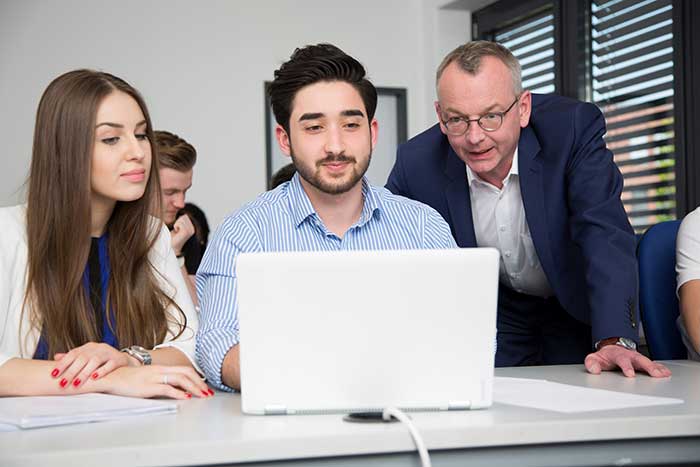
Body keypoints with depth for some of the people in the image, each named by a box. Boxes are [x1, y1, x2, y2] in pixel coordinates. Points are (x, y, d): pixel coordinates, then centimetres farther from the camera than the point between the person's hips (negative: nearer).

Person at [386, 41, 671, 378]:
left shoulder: (574, 127, -24)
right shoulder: (416, 165, -19)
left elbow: (604, 235, -30)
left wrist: (613, 340, -42)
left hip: (575, 312, -1)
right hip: (491, 313, 1)